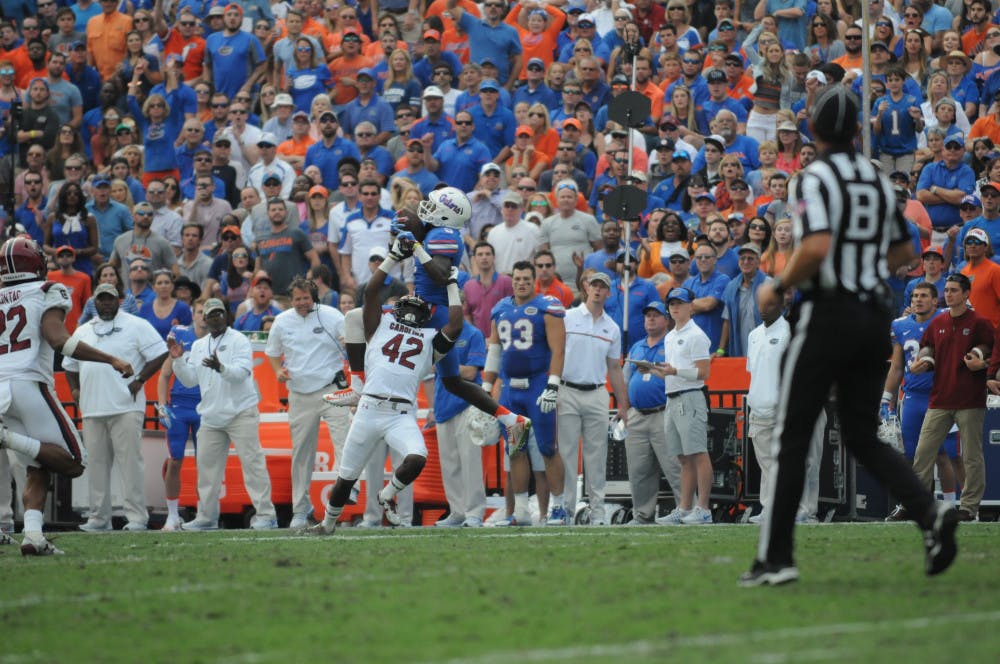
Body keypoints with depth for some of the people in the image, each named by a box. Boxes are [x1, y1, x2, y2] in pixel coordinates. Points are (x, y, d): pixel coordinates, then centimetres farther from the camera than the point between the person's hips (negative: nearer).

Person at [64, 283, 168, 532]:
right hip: (92, 409, 5)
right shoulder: (82, 332, 19)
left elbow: (159, 354, -3)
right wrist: (74, 389, 12)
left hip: (126, 408, -5)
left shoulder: (136, 326, 2)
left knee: (130, 461, -10)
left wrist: (139, 380, -11)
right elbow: (70, 364, 28)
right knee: (96, 463, 6)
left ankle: (137, 517, -10)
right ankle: (98, 518, 11)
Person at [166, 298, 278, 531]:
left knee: (252, 462, -10)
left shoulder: (239, 341, -4)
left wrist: (221, 368, -36)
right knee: (206, 464, 7)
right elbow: (190, 380, 13)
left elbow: (242, 372, -18)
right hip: (211, 414, 6)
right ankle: (206, 517, 15)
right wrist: (178, 360, -3)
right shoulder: (198, 346, 16)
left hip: (240, 413, -6)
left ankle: (265, 514, -11)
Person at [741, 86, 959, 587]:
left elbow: (816, 247, -25)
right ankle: (930, 513, -10)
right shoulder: (877, 181, 11)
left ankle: (775, 557, 1)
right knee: (862, 436, 12)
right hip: (875, 314, 6)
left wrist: (778, 287, -11)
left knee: (791, 437, 2)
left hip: (828, 315, -6)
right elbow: (903, 252, 19)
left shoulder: (815, 179, -11)